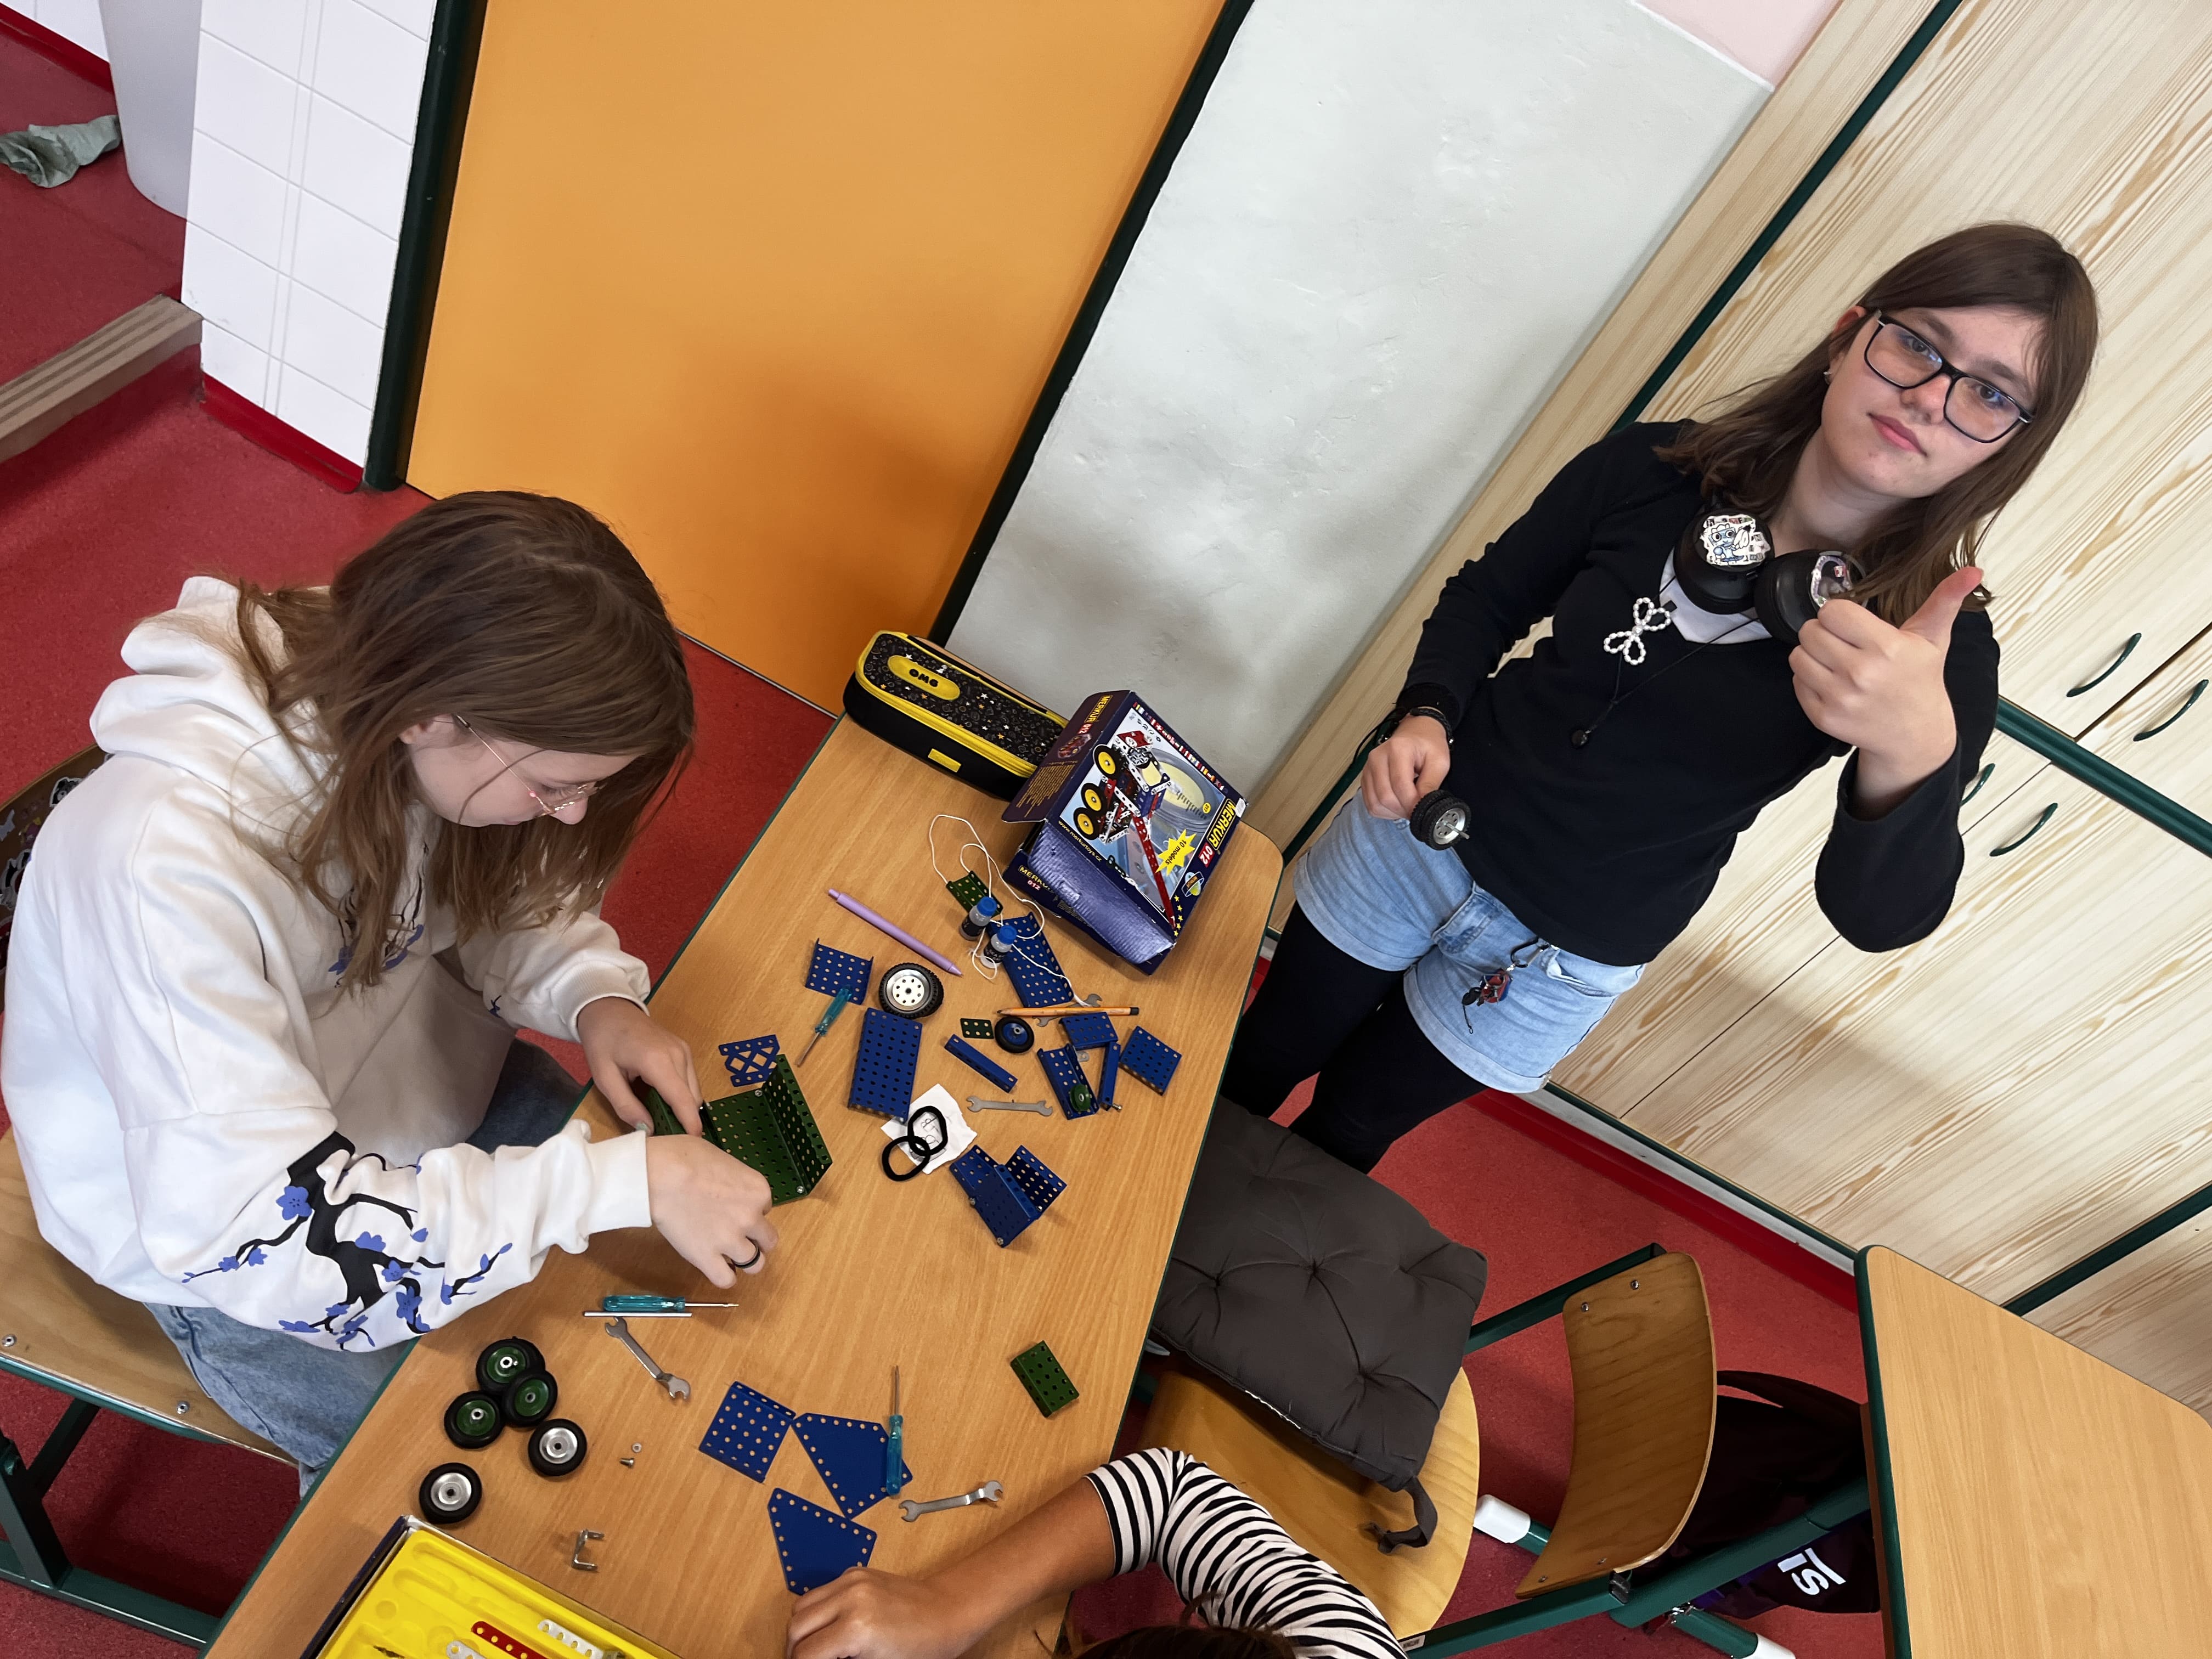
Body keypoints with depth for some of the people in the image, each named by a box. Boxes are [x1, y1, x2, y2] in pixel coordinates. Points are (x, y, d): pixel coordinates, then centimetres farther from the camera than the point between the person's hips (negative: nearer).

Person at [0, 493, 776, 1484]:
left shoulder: (377, 704, -21)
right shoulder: (169, 862, -40)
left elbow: (496, 891, -2)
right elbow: (261, 1227, -38)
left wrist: (595, 994, -22)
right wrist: (624, 1183, -40)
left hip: (395, 1061, 6)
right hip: (197, 1214, -5)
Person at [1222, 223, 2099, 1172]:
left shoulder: (1938, 643, -18)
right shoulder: (1655, 470, -14)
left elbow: (1879, 915, -29)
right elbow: (1488, 597, 1)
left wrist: (1913, 757, -50)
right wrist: (1426, 716, -18)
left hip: (1564, 959, -1)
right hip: (1421, 831, 2)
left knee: (1350, 1129, 16)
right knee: (1259, 1064, 18)